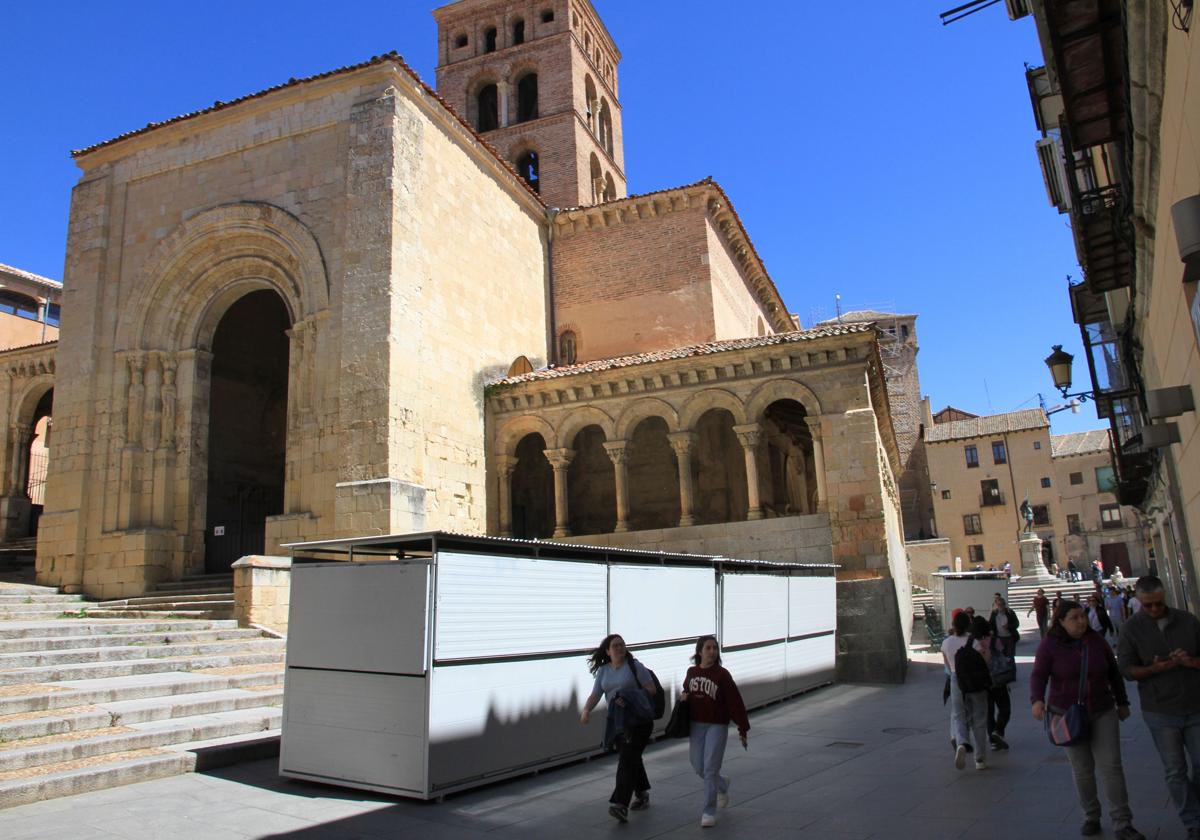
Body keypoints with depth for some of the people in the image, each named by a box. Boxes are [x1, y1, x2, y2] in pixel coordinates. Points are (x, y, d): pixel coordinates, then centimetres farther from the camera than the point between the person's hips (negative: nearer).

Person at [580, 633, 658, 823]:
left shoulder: (635, 666, -4)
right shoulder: (603, 671, 9)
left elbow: (651, 689, -7)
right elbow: (595, 695, 2)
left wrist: (631, 698, -20)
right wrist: (586, 711, -18)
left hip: (638, 720, -5)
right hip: (617, 720, 5)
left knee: (627, 760, -14)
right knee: (632, 759, 15)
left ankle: (620, 804, -17)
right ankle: (642, 794, 34)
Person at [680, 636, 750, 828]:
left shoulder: (722, 674, -12)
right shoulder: (691, 672, 2)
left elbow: (735, 702, -11)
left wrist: (743, 729, -11)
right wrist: (684, 696, -2)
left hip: (717, 726, -5)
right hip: (696, 725, 5)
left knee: (710, 769, -6)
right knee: (698, 767, 12)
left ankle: (709, 812, 7)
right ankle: (722, 785, 42)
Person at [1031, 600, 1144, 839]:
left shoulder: (1096, 640, 0)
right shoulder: (1050, 645, -10)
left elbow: (1113, 672, 11)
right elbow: (1038, 676, -17)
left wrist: (1122, 702, 15)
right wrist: (1037, 700, -34)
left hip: (1102, 712, 2)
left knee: (1111, 766, -5)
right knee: (1082, 771, 5)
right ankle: (1091, 817, 22)